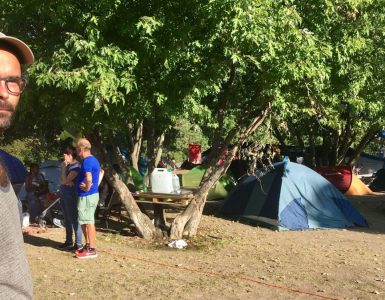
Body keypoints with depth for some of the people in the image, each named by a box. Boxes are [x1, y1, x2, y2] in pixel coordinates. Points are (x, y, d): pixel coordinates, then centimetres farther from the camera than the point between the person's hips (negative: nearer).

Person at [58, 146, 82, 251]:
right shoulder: (68, 165, 12)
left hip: (71, 196, -10)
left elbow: (65, 180, -21)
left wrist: (63, 168, -12)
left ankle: (78, 243, -1)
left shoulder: (76, 167, -16)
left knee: (74, 219, -6)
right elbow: (61, 180, 8)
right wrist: (66, 182, -13)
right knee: (67, 220, 16)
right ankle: (68, 241, 26)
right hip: (63, 195, 10)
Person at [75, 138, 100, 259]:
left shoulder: (87, 161, -18)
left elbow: (89, 178, -33)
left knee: (89, 222, -5)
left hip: (87, 196, -10)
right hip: (93, 194, 10)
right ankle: (88, 245, 26)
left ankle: (91, 250, 0)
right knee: (85, 221, 18)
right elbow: (100, 171, 27)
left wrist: (87, 188, -15)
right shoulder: (93, 160, 14)